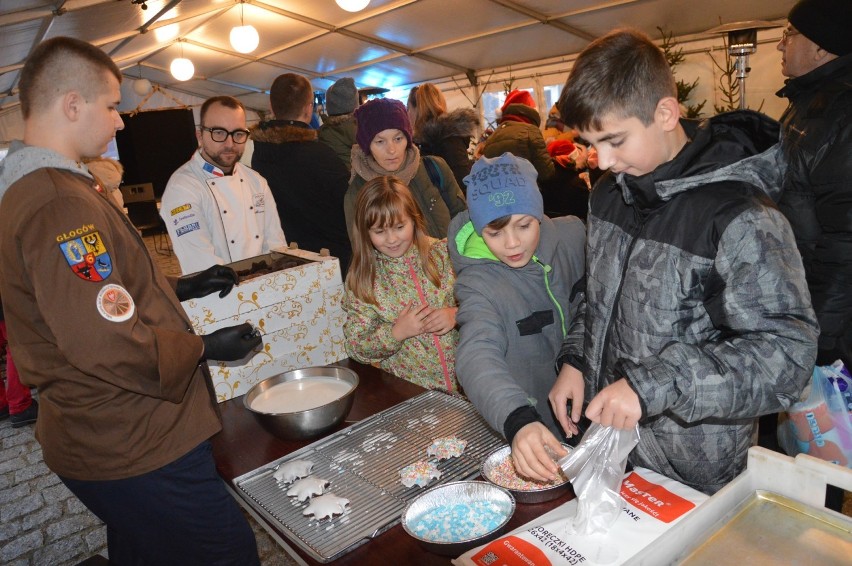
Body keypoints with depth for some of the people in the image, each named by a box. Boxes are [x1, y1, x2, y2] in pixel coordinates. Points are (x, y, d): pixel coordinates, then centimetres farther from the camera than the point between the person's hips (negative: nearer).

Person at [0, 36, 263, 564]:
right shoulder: (61, 203, -25)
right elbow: (110, 343, -30)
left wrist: (179, 286, 12)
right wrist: (205, 348, -15)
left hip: (105, 437, 11)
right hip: (136, 448, -11)